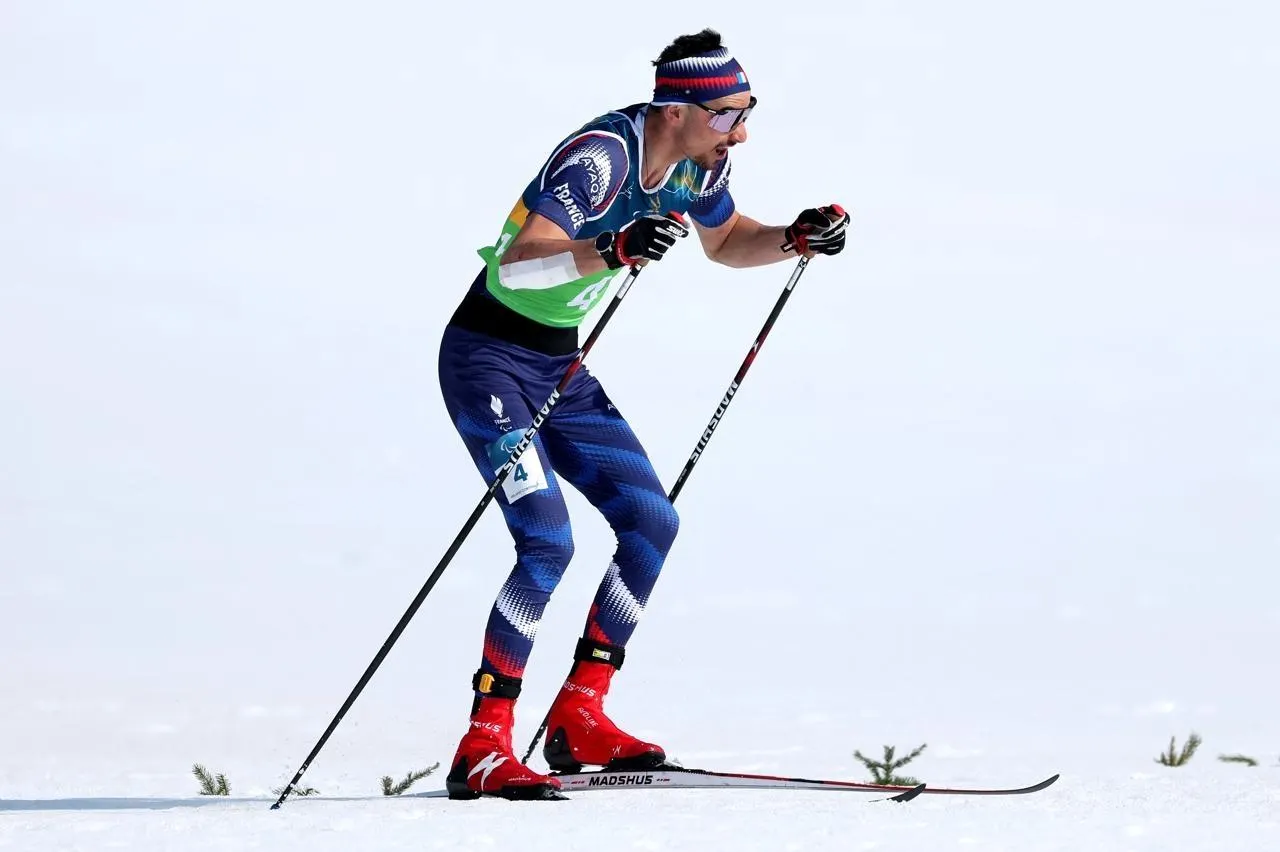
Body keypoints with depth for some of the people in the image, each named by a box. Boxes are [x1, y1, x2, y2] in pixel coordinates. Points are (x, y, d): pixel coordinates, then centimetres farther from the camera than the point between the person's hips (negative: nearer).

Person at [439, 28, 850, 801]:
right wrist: (614, 251, -53)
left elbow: (726, 241, 19)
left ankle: (579, 717, 10)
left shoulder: (699, 164, -3)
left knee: (652, 523, 3)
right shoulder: (602, 155, -27)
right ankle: (482, 751, -16)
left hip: (559, 365, 9)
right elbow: (517, 263, -38)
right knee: (549, 541, -20)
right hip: (488, 356, -9)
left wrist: (796, 239, 1)